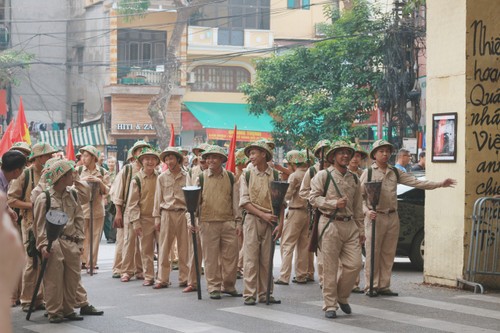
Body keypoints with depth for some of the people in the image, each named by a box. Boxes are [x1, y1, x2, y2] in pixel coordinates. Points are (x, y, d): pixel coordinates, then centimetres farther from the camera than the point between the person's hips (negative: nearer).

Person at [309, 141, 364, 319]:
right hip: (330, 224, -5)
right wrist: (334, 203, -15)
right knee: (330, 267, -2)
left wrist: (361, 229, 16)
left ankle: (342, 296, 19)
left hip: (350, 225, 5)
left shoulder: (354, 179, 16)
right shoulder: (323, 175, 1)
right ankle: (330, 305, 7)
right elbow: (313, 198, -5)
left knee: (354, 265, -3)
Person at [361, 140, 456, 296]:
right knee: (373, 253, -4)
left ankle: (384, 286, 13)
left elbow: (416, 182, 9)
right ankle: (371, 287, 3)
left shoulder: (395, 172, 13)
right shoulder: (368, 172, 1)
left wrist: (440, 184, 2)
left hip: (392, 217, 4)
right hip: (375, 217, -4)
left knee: (388, 254, 6)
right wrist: (367, 211, -16)